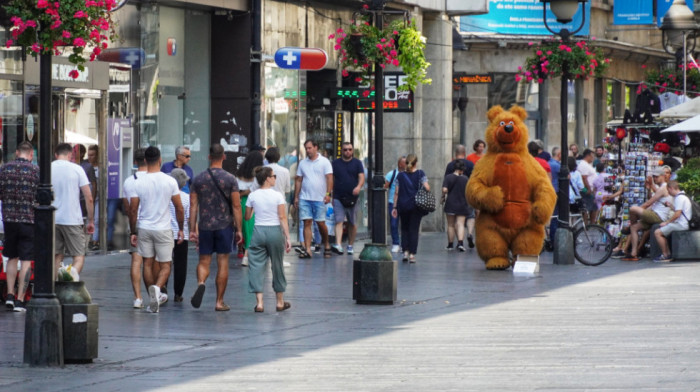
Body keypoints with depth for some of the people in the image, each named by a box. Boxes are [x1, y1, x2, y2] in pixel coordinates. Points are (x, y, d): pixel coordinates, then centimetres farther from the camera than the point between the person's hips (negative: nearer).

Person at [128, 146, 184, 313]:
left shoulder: (138, 182, -6)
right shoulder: (170, 181, -7)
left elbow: (132, 210, -4)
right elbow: (179, 208, -2)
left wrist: (133, 232, 7)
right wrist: (181, 229, 11)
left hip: (144, 228, 1)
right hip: (163, 229, -1)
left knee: (148, 263, 14)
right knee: (165, 265, 7)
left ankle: (154, 299, 17)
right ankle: (157, 288, -22)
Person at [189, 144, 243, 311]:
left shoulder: (198, 179, 1)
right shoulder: (230, 179, -5)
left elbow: (193, 206, 2)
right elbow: (236, 206, -6)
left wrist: (192, 229, 7)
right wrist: (239, 230, 0)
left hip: (205, 226, 1)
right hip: (224, 226, -1)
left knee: (204, 261, 10)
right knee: (223, 263, 6)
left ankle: (201, 283, -22)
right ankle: (219, 302, 8)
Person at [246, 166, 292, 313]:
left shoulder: (253, 196, 0)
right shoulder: (277, 196, -7)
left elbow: (247, 216, 8)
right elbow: (283, 218, -10)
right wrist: (287, 237, -7)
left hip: (258, 231, 1)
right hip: (275, 231, -1)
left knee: (257, 266, 3)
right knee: (277, 266, 12)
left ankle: (259, 302, -7)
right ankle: (280, 302, 22)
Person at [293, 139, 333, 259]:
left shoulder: (324, 162, 1)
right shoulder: (302, 163, 12)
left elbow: (329, 178, -4)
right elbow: (298, 180, 14)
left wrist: (328, 194, -14)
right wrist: (296, 197, 9)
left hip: (319, 199, -3)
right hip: (305, 198, 3)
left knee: (321, 223, 1)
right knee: (307, 223, -3)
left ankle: (326, 245, 22)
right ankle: (307, 250, -6)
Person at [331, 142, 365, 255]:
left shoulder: (357, 163, 7)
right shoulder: (335, 163, 9)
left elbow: (362, 177, -3)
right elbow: (331, 179, 11)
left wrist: (359, 186, -24)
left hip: (352, 198, 1)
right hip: (338, 198, -1)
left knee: (352, 223, 8)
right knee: (339, 221, -13)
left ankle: (350, 245, 21)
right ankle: (338, 245, -24)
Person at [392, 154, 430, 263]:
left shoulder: (400, 176, 5)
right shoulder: (420, 174, -3)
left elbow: (397, 193, 3)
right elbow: (427, 188, -13)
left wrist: (395, 207, 7)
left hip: (403, 205, 2)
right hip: (416, 205, -2)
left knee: (404, 229, 15)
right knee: (414, 229, 3)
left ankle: (405, 251, 3)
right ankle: (412, 254, -1)